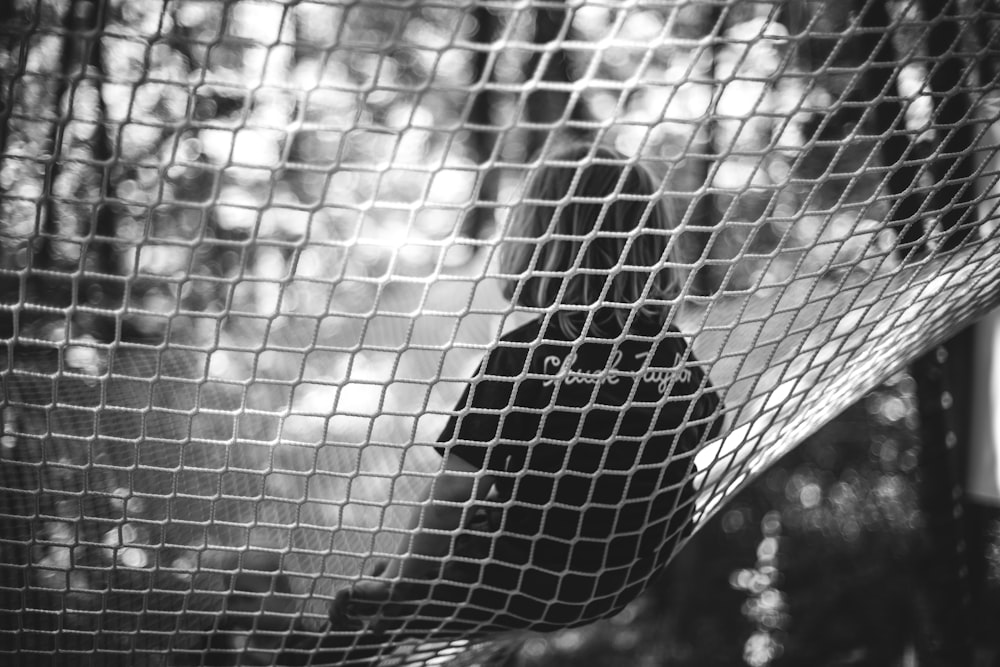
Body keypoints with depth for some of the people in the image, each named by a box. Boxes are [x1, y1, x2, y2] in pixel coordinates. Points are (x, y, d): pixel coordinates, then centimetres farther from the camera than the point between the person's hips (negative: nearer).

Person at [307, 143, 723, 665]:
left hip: (523, 594, -6)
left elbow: (451, 501, -18)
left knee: (356, 612, 12)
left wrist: (396, 583, -3)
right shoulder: (676, 354, -6)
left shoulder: (522, 356, -22)